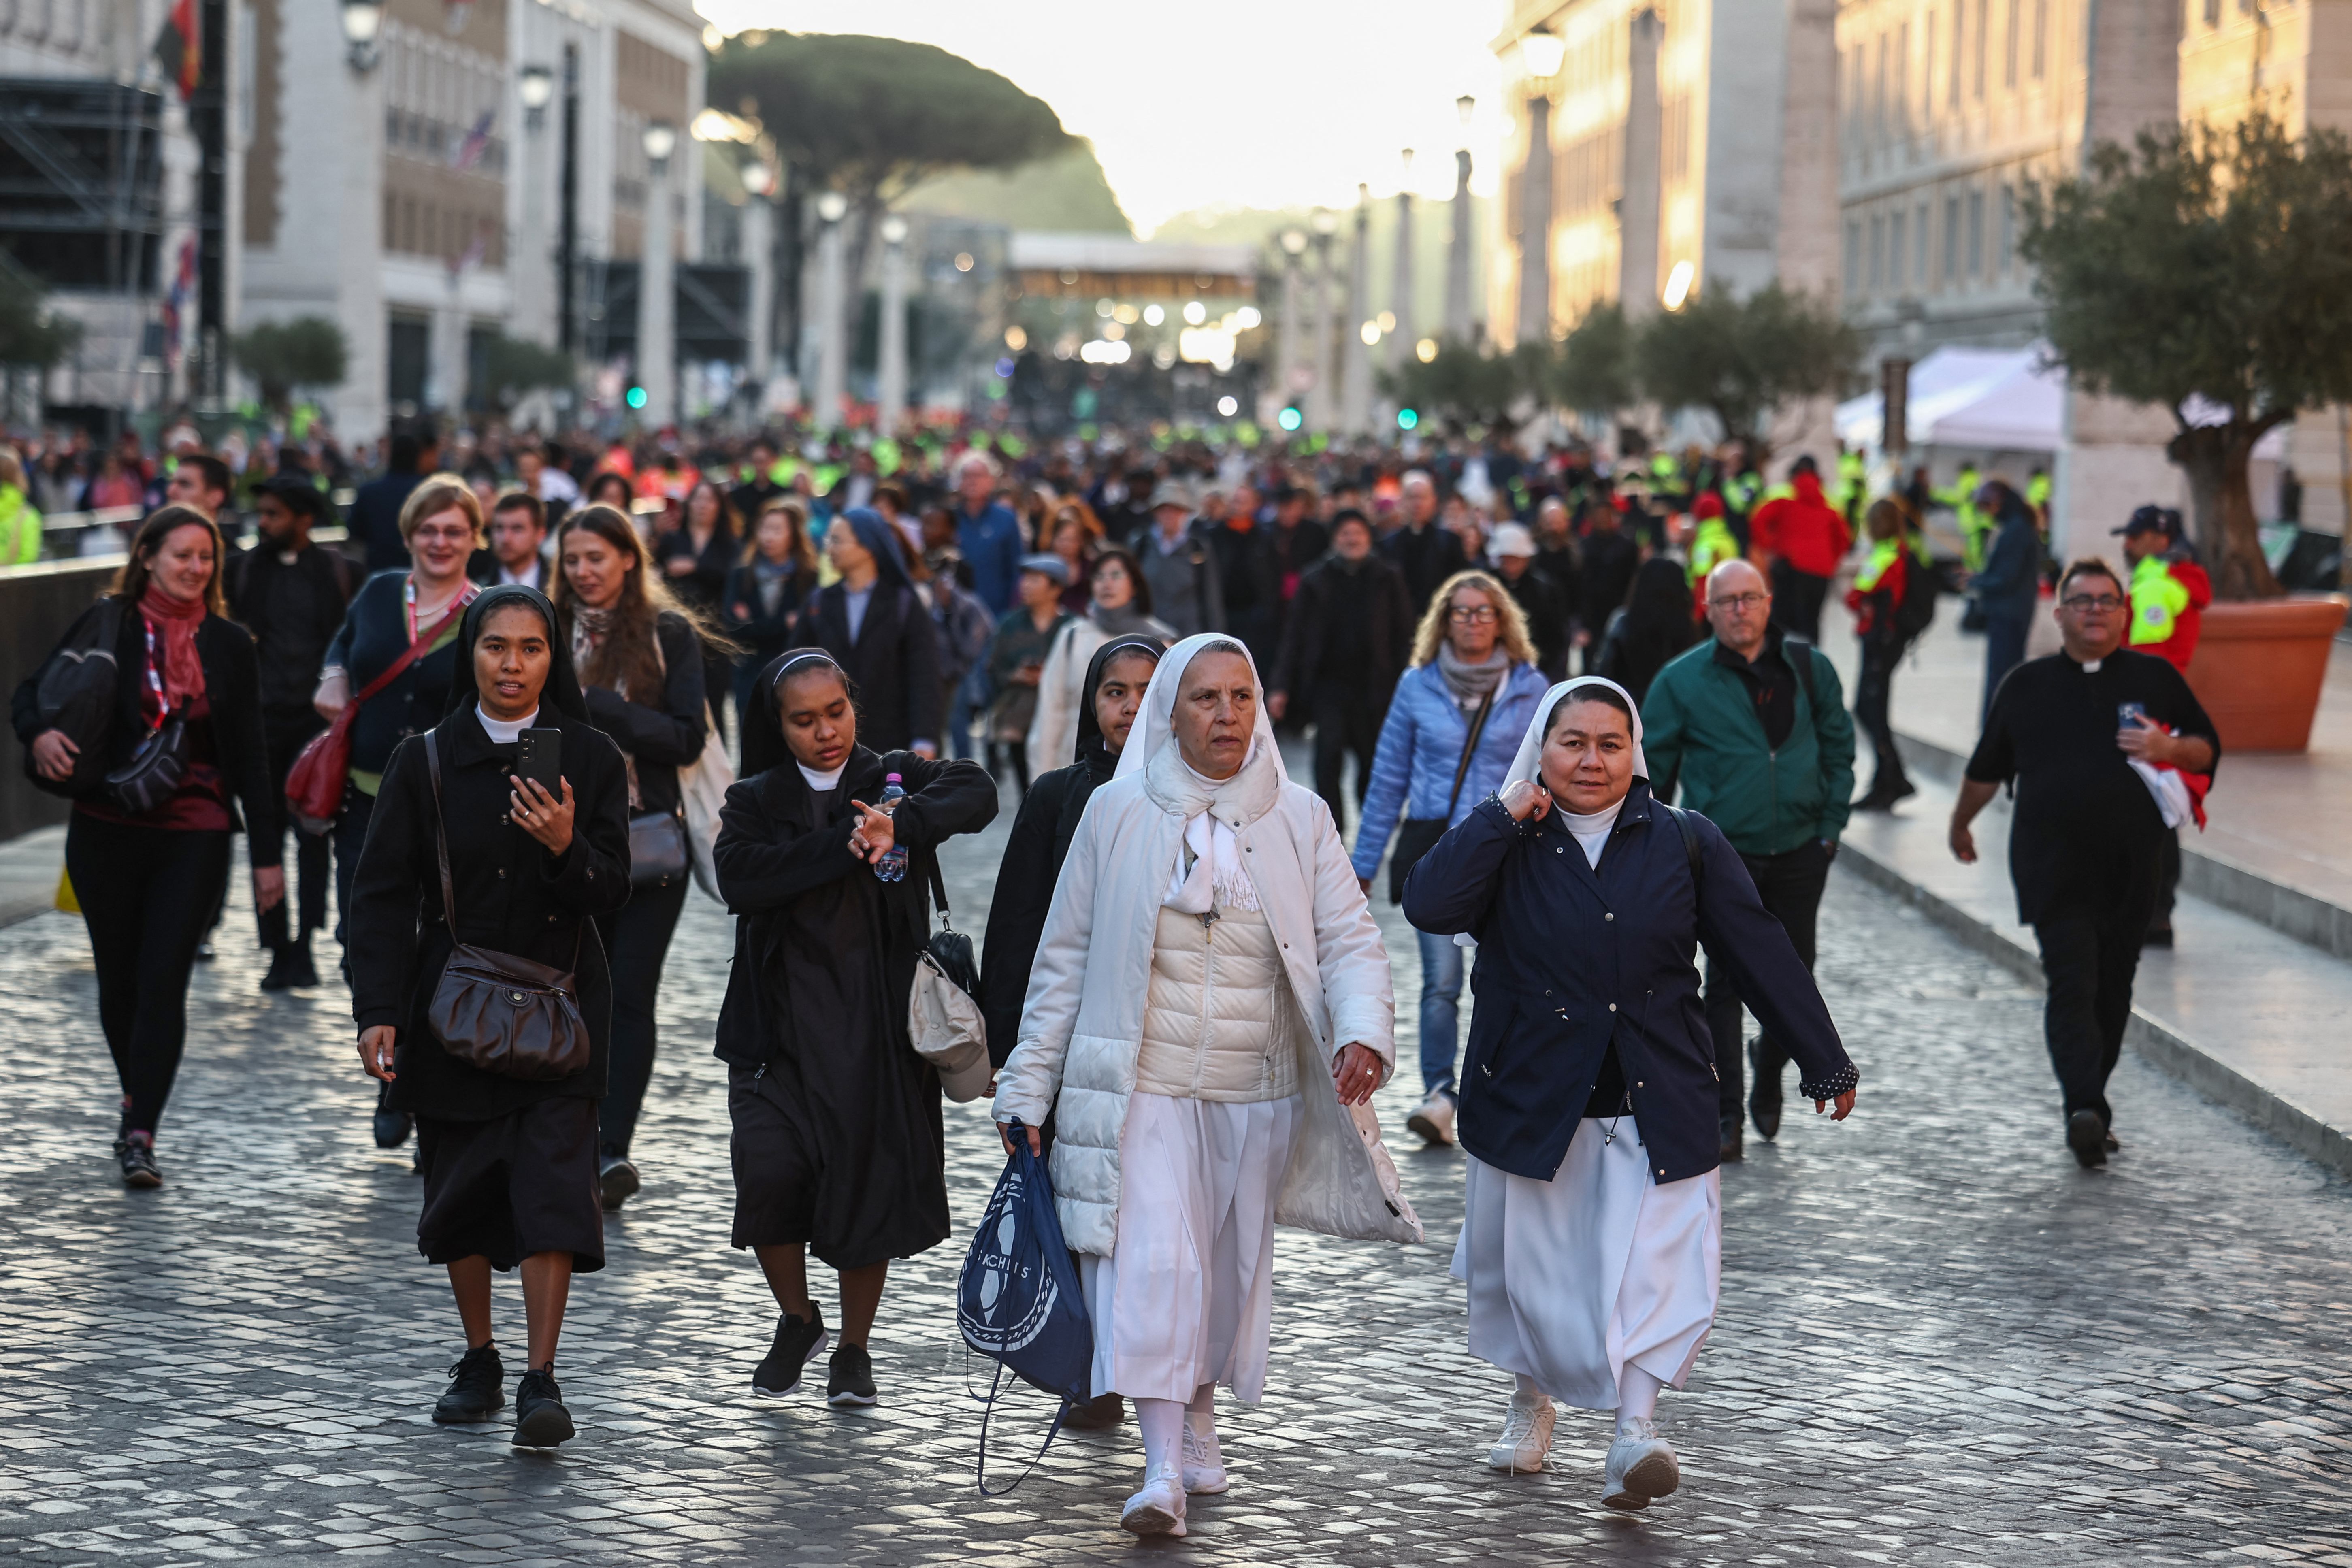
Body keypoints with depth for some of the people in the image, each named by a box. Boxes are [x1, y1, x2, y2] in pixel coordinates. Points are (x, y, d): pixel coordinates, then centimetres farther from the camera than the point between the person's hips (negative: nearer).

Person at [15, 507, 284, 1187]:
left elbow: (249, 753, 7)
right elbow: (32, 692, 4)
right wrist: (38, 735, -20)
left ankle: (140, 1136, -10)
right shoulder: (105, 626, 0)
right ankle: (137, 1101, 33)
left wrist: (267, 853, 5)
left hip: (195, 835, 0)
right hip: (107, 830, 0)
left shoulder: (228, 645, 5)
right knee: (119, 978, 10)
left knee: (164, 982, -9)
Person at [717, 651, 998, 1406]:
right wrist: (844, 846, -19)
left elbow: (976, 792, -14)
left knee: (869, 1183, 3)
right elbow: (740, 880, -13)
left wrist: (900, 825, -30)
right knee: (768, 1173, -11)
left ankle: (854, 1348, 22)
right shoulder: (755, 801, 8)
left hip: (876, 1025, 0)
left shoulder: (896, 778, 7)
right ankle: (797, 1319, 15)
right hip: (781, 1024, 0)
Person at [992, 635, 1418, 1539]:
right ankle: (1163, 1468, -18)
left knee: (1231, 1267, 13)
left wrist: (1365, 1034, -23)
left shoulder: (1300, 822, 2)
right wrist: (1029, 1085, 3)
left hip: (1258, 1096, 2)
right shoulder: (1118, 814, -1)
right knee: (1155, 1263, -14)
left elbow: (1350, 942, -3)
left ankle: (1199, 1418, 37)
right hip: (1142, 1086, -2)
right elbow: (1065, 957, 4)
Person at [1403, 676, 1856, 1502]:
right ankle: (1532, 1403, 36)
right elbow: (1430, 906, -17)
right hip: (1531, 1102, 0)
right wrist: (1506, 814, -14)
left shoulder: (1686, 843, 3)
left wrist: (1825, 1062, 6)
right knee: (1531, 1265, 11)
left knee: (1655, 1265, -15)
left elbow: (1761, 954, 5)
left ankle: (1635, 1431, -19)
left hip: (1656, 1107, 0)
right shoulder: (1505, 843, 2)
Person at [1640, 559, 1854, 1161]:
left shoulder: (1808, 669, 4)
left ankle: (1769, 1075, 37)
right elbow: (1654, 769, 4)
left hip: (1799, 855, 2)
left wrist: (1830, 827, 6)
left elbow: (1839, 748, 13)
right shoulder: (1682, 681, -2)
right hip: (1722, 857, -2)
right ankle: (1725, 1115, 1)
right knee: (1726, 983, -5)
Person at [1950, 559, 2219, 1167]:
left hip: (2132, 867, 2)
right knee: (2072, 985, -15)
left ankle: (2089, 1100, 20)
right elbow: (1987, 768, 21)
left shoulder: (2155, 678, 10)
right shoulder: (2027, 684, 10)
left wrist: (2168, 748, -8)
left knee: (2113, 988, 7)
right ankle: (2086, 1110, -27)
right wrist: (1960, 823, 29)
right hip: (2053, 867, -2)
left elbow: (2207, 748, 13)